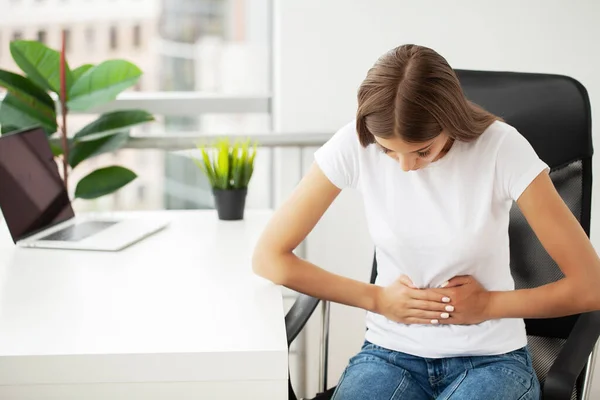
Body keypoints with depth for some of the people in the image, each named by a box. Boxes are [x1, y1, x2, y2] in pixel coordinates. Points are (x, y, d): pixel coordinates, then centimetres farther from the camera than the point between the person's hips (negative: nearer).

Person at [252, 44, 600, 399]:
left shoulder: (502, 148, -16)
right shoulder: (355, 145, -11)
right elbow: (269, 257, -5)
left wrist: (487, 304, -9)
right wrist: (378, 299, -8)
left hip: (490, 358, -1)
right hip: (390, 353, 1)